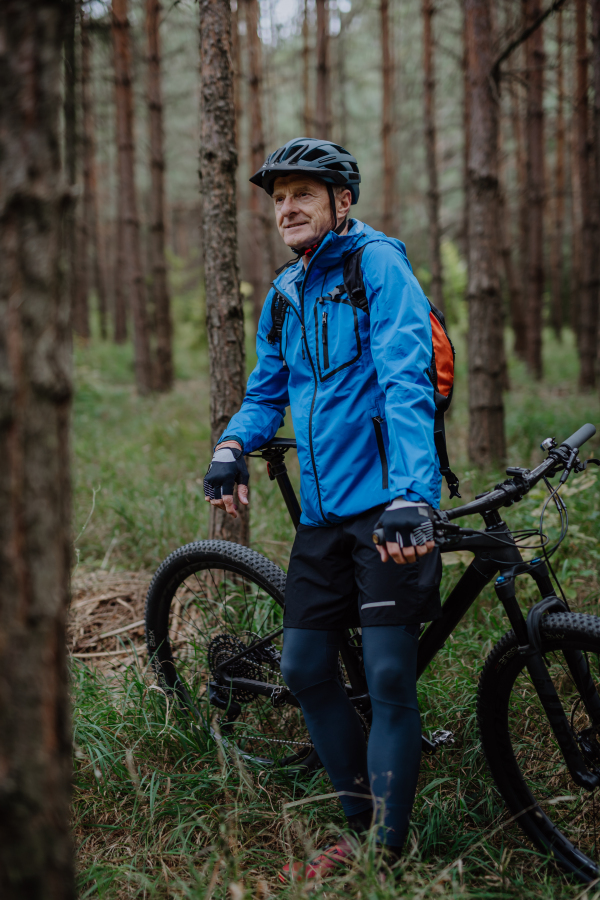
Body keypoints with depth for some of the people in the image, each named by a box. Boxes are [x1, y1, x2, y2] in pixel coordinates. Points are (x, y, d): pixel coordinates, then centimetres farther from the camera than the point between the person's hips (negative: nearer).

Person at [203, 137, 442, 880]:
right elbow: (268, 391, 22)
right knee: (305, 669, 8)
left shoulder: (378, 265, -7)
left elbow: (405, 381, -18)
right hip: (322, 511, 7)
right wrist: (234, 444, -1)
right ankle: (361, 825, 25)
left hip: (388, 505, -7)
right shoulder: (284, 295, 15)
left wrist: (411, 495, -30)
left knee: (389, 678, -7)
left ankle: (389, 853, 6)